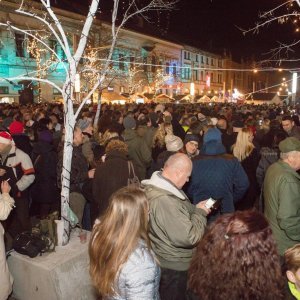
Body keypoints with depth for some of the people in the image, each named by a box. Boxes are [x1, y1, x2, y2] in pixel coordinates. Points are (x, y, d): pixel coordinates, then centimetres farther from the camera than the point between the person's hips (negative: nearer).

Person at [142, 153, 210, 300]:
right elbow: (188, 237, -32)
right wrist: (200, 213, -17)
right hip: (173, 267, -10)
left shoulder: (155, 187, -2)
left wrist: (196, 209, 0)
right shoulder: (165, 200, -36)